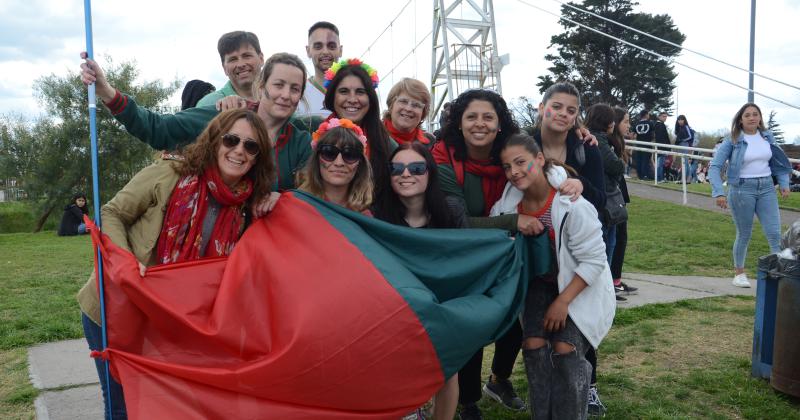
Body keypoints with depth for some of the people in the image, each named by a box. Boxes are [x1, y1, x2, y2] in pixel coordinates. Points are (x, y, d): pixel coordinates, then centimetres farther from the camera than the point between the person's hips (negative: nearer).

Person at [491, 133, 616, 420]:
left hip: (581, 287, -3)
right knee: (533, 346, -9)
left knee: (565, 350, -15)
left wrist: (563, 302, -21)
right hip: (540, 283, 4)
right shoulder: (507, 207, -16)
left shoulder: (573, 206, -28)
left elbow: (593, 261, -22)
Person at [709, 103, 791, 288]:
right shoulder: (733, 140, -7)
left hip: (767, 189, 3)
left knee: (775, 233, -3)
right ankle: (739, 274, 23)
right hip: (742, 189, -3)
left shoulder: (767, 137, 6)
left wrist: (784, 184, 8)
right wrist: (719, 193, -19)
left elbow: (778, 162, 18)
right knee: (744, 235, 7)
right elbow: (714, 166, -9)